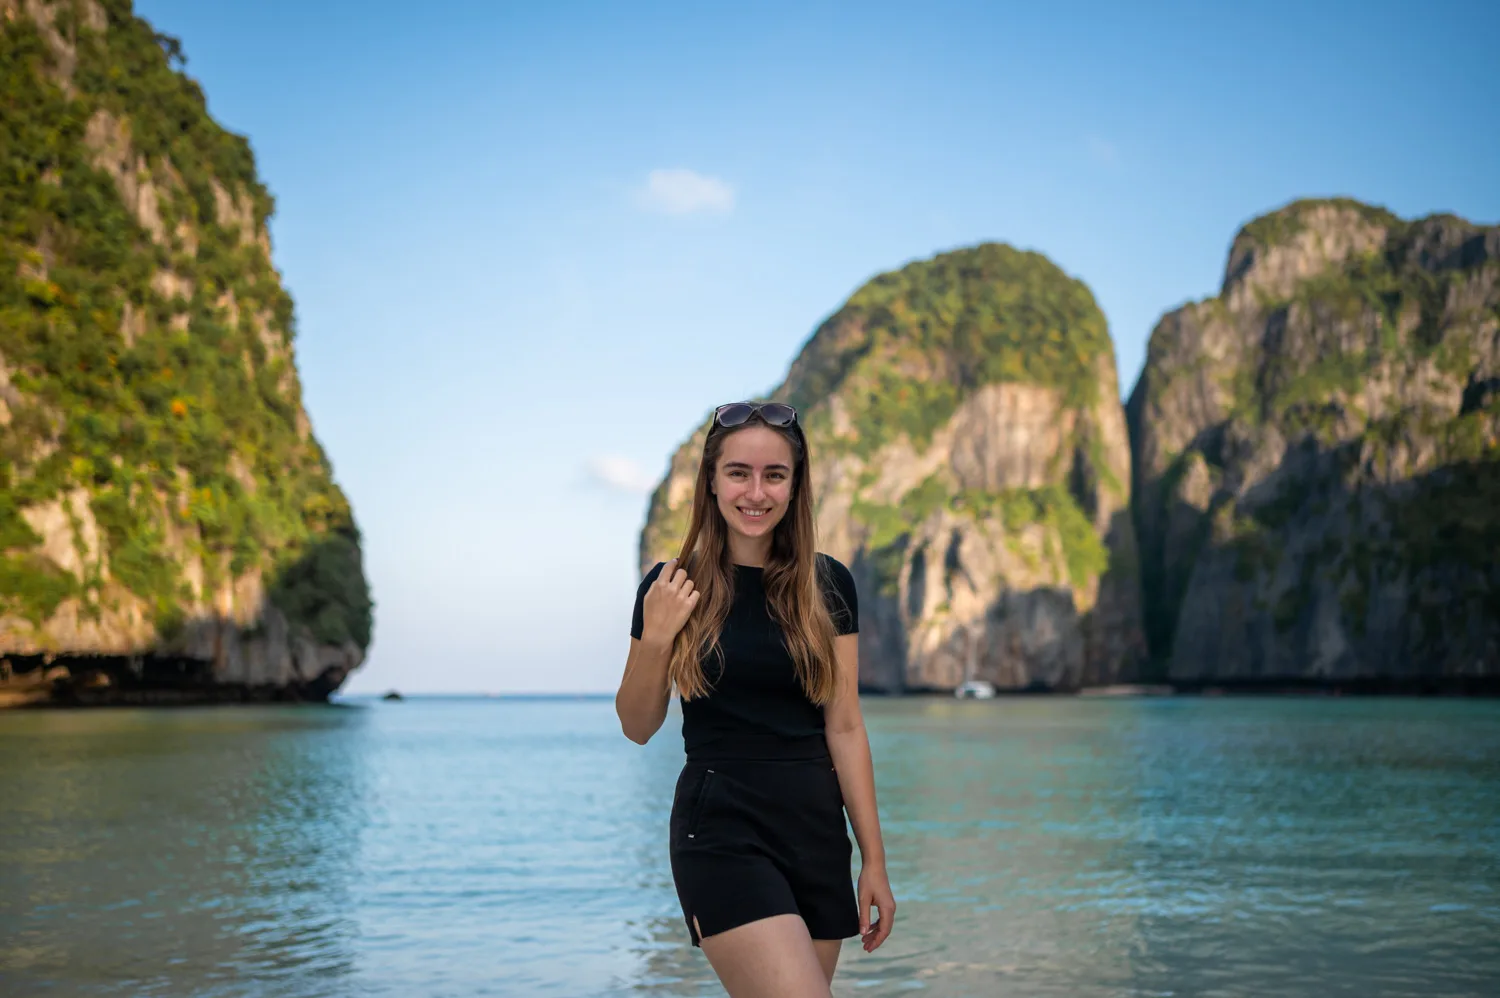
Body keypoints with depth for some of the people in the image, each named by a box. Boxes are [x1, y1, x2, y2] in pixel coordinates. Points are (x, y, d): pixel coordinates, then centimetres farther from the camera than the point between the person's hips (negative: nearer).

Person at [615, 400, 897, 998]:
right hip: (720, 828, -3)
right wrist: (654, 639, -12)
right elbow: (638, 728, 5)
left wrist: (873, 859, 2)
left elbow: (844, 727, 4)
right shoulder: (674, 588, -2)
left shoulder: (828, 587, 2)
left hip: (816, 827, 3)